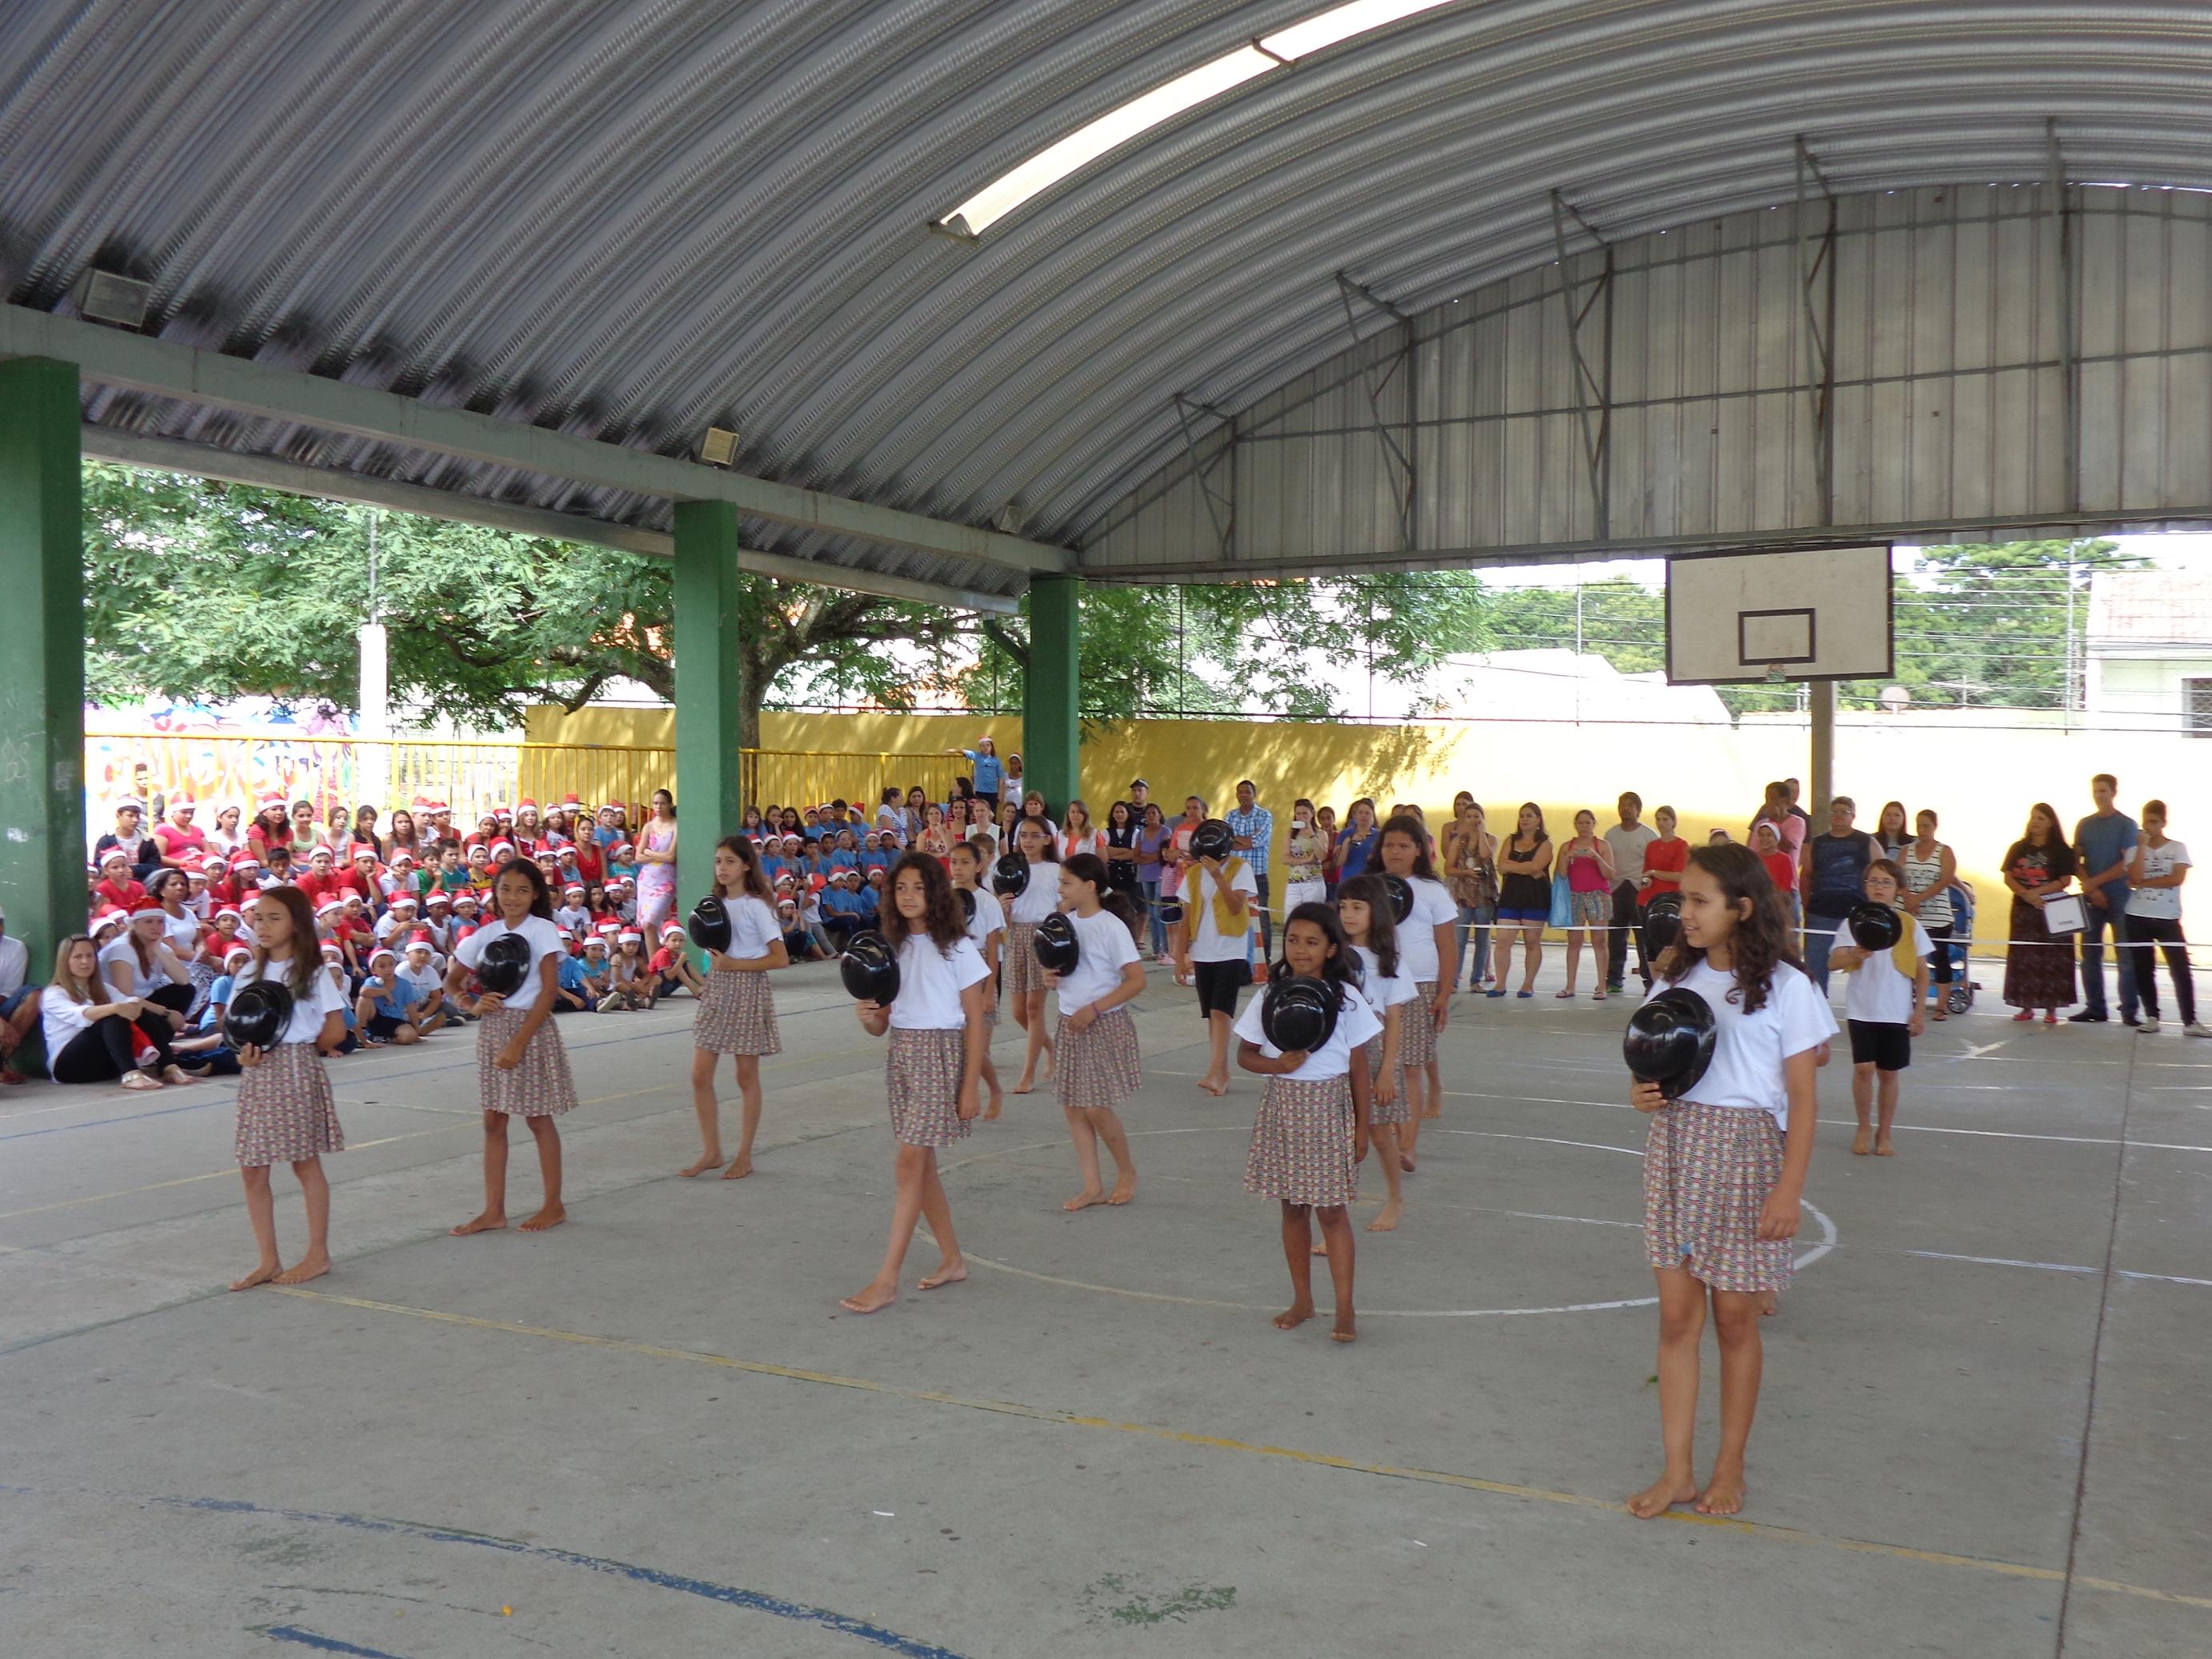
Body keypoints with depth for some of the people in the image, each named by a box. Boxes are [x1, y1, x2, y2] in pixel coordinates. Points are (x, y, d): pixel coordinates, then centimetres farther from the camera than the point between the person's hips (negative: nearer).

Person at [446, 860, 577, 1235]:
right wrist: (472, 1005, -6)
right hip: (492, 1029, 5)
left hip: (531, 1028, -5)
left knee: (538, 1118, 3)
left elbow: (548, 991, -13)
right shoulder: (485, 934, 7)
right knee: (493, 1120, 7)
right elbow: (452, 982, 16)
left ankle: (554, 1205, 15)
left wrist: (518, 1043, -18)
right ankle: (493, 1210, 13)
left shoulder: (542, 931, -8)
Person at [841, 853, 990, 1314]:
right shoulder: (892, 948, 9)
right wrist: (866, 1017, -13)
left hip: (940, 1055, -6)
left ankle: (887, 1280, -7)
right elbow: (883, 1023, 10)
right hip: (900, 1055, 7)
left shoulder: (956, 947, -7)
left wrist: (970, 1086, -11)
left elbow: (975, 1021, -7)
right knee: (922, 1164, 11)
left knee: (909, 1165, -9)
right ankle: (952, 1260, 26)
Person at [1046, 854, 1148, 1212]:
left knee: (1097, 1109, -5)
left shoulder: (1111, 926, -14)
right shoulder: (1066, 921, 6)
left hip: (1105, 1025, -7)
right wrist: (1051, 977, -3)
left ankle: (1126, 1171, 19)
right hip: (1070, 1025, 7)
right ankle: (1093, 1186, 14)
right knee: (1073, 1109, 5)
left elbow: (1137, 981, -16)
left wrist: (1094, 1009, -20)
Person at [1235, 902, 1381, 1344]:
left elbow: (1359, 1067, -2)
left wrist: (1362, 1126, -2)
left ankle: (1345, 1309, 4)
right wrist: (1278, 1065, -14)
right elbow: (1245, 1054, 6)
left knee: (1331, 1208, -2)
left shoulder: (1345, 997, -6)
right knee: (1292, 1207, 11)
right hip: (1282, 1107, 3)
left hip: (1328, 1109, -3)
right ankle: (1302, 1299, 24)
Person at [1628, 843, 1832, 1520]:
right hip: (1675, 1152, 4)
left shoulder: (1784, 987, -8)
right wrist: (1644, 1093, -7)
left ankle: (1729, 1468, 23)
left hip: (1746, 1157, -4)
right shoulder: (1675, 977, 7)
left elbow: (1802, 1099, -7)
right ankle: (1677, 1471, 14)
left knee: (1734, 1318, 7)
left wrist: (1789, 1190, -14)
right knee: (1676, 1315, 5)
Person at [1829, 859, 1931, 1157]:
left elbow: (1921, 971, 6)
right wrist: (1855, 955, -32)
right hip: (1862, 1010, -1)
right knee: (1864, 1068, -8)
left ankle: (1884, 1134, 20)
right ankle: (1864, 1128, 12)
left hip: (1897, 1012, 1)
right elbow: (1834, 961, -11)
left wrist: (1919, 1010, 2)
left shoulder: (1909, 924, 1)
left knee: (1888, 1073, 7)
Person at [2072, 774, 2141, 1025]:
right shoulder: (2084, 825, 11)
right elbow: (2077, 861, 7)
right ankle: (2095, 1008, 8)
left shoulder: (2127, 825, 0)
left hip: (2120, 898, -4)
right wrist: (2092, 890, -7)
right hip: (2091, 898, 4)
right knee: (2090, 954, 3)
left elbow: (2127, 865, -7)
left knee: (2126, 957, -2)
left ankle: (2129, 1011, -1)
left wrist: (2095, 882, -10)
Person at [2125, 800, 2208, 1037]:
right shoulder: (2135, 850, 6)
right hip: (2138, 918, 2)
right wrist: (2142, 846, -10)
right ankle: (2152, 1018, 11)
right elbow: (2135, 878, -11)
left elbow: (2177, 878, -13)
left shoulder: (2178, 848, 2)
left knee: (2181, 969, -6)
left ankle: (2190, 1021, -4)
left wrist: (2144, 883, -9)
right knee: (2144, 970, 4)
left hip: (2168, 918, -2)